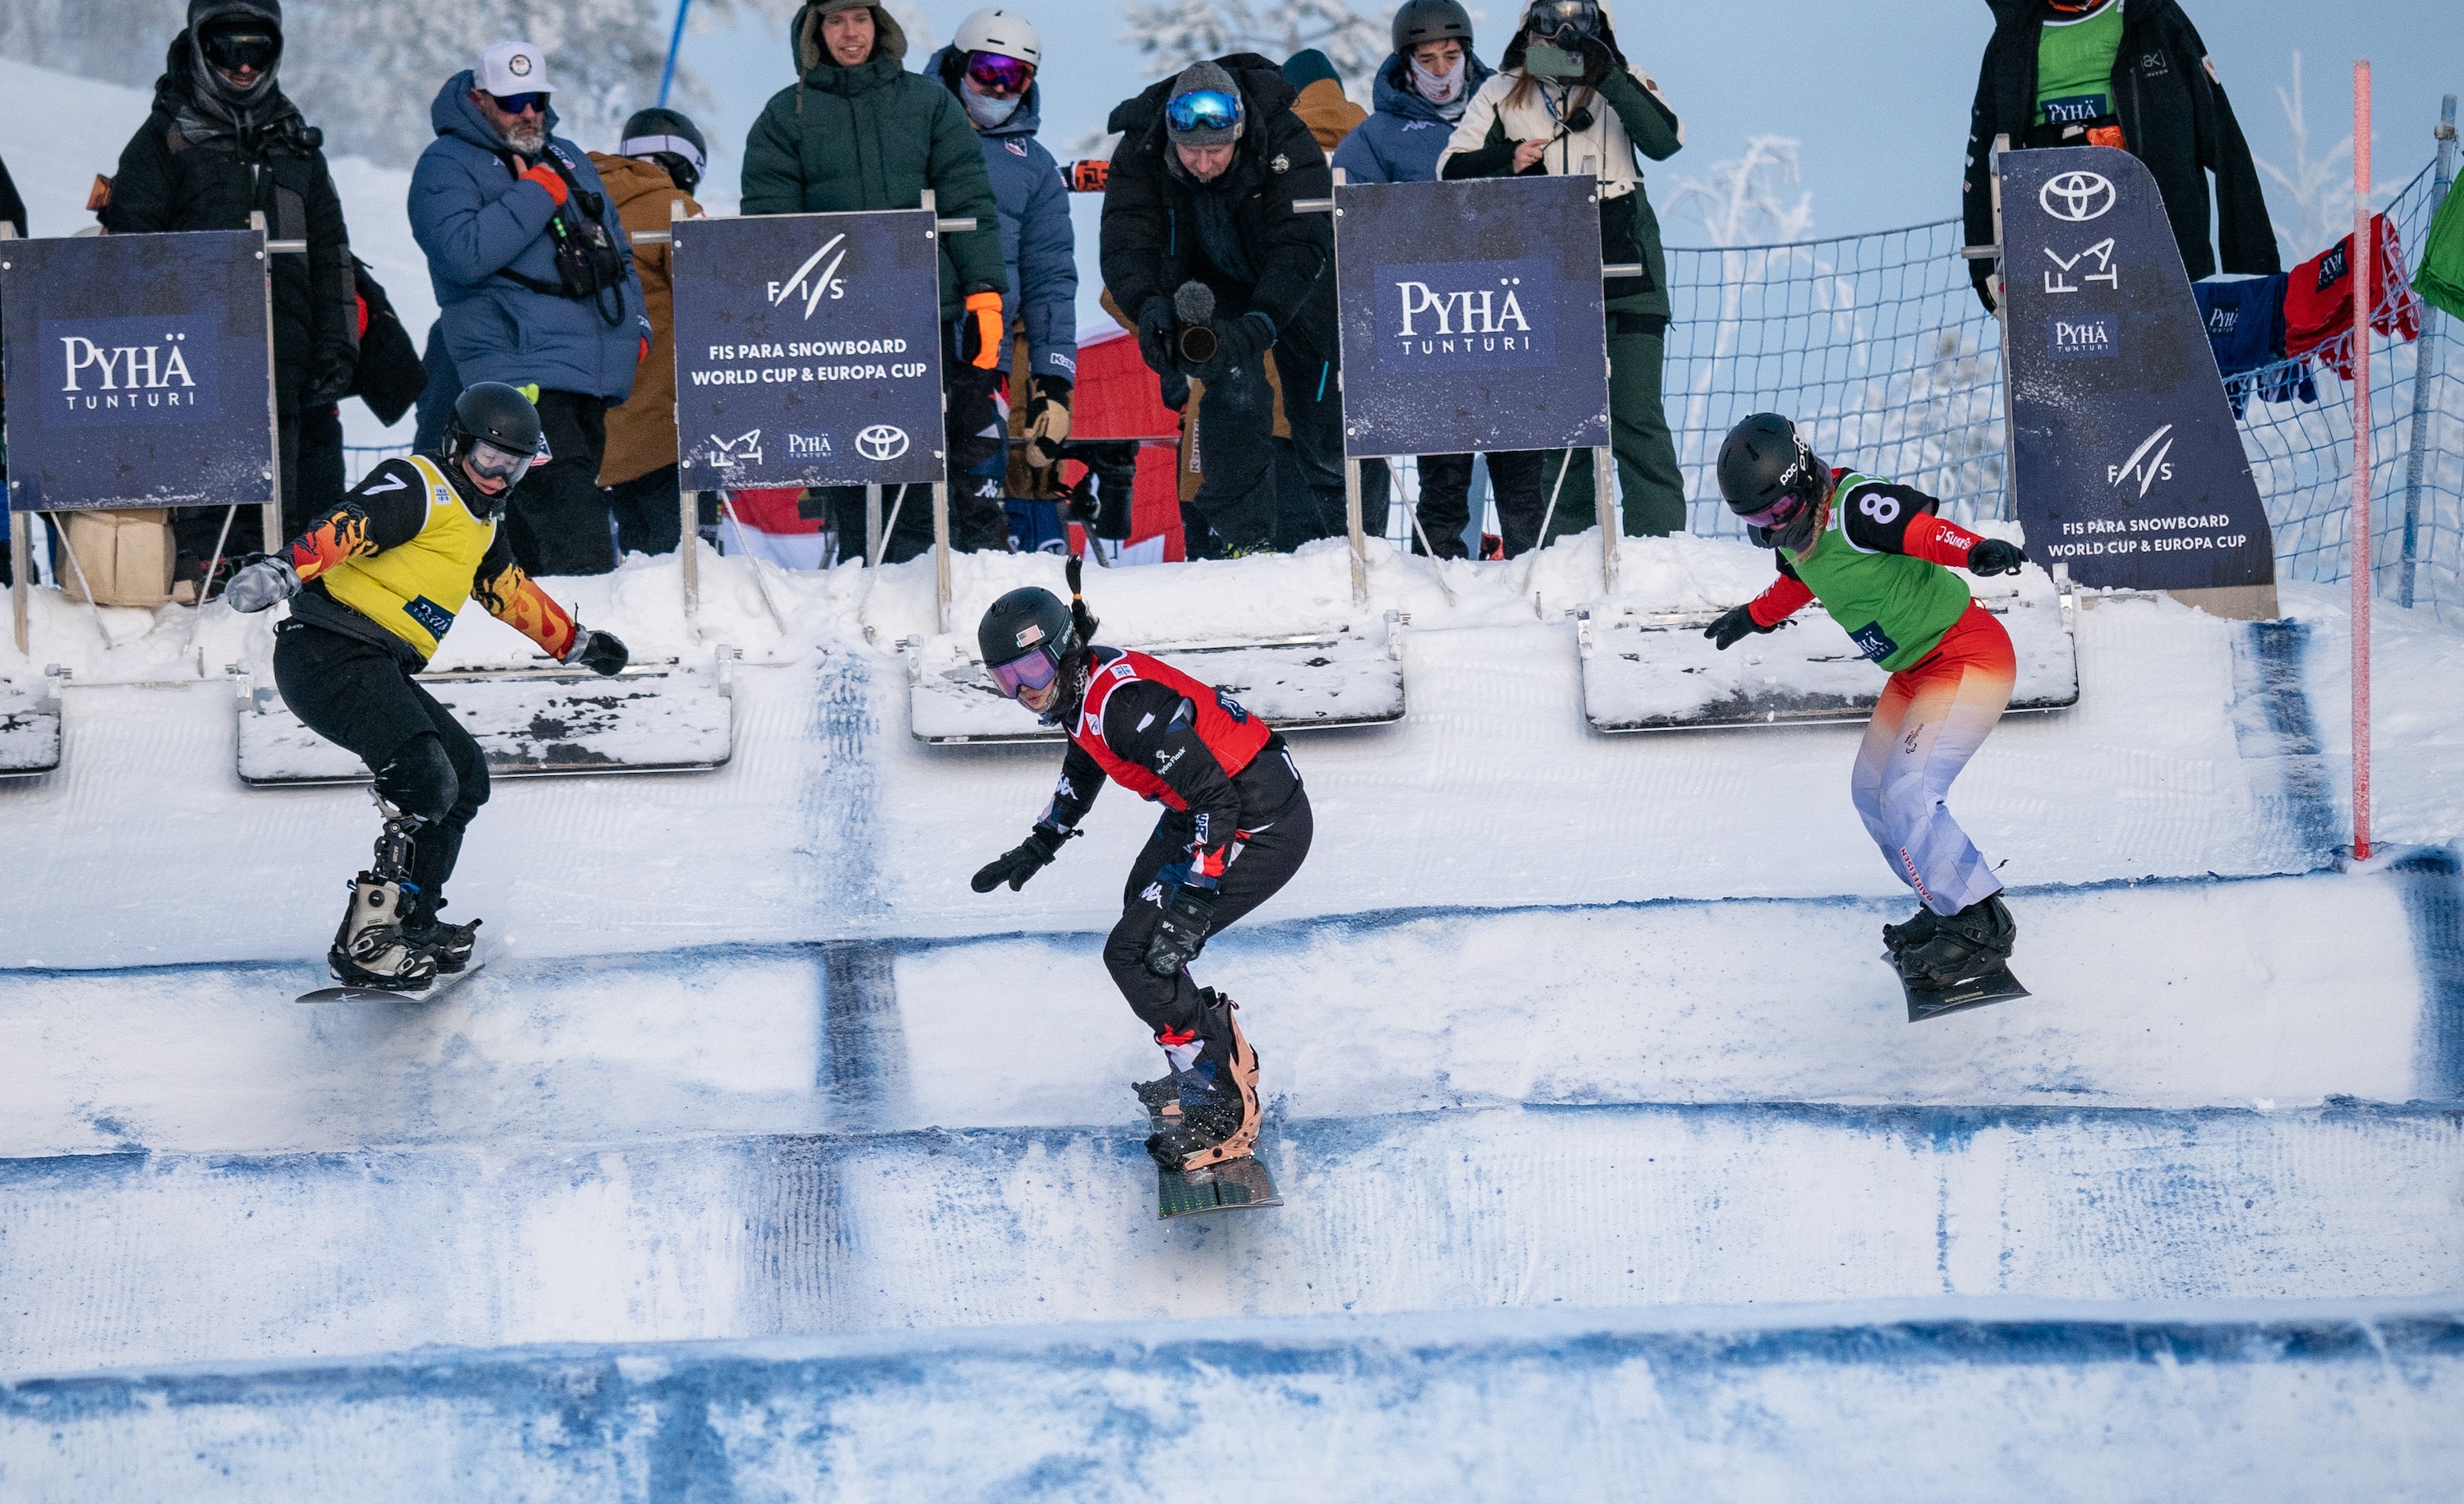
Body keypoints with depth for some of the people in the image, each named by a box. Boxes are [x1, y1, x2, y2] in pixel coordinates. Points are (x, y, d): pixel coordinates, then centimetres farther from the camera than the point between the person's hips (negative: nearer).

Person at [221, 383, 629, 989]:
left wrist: (575, 643, 50)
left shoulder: (479, 526, 24)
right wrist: (286, 568, -44)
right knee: (426, 782, -24)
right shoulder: (417, 488, -8)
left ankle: (414, 923, 23)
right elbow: (347, 527, -26)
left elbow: (511, 590, 41)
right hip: (330, 658, -10)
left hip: (378, 672, 10)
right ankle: (365, 939, -27)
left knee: (466, 775, 17)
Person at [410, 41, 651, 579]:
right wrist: (537, 193, -12)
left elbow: (615, 247, 31)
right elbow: (463, 254, -19)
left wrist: (635, 326, 18)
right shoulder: (447, 167, -1)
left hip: (592, 372, 7)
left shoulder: (566, 157, 23)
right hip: (520, 368, -7)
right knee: (568, 510, -21)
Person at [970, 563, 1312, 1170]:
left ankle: (1223, 1111, -5)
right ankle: (1221, 1056, 41)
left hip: (1262, 828, -11)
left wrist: (1193, 901, -32)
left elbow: (1215, 796, -30)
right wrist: (1038, 846, 25)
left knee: (1138, 951, -12)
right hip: (1207, 811, 11)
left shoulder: (1124, 700, -28)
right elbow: (1083, 769, 27)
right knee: (1144, 909, 28)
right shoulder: (1080, 687, 3)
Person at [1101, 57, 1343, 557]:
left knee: (1323, 419, 1)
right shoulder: (1140, 153, -27)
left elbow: (1303, 245, -40)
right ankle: (1244, 541, -14)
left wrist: (1258, 325, -53)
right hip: (1213, 285, 1)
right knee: (1236, 395, -21)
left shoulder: (1286, 140, -34)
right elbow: (1126, 245, -30)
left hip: (1295, 286, -1)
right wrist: (1150, 308, -51)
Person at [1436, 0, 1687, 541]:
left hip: (1625, 273, -1)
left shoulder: (1623, 83, 6)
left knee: (1636, 415, -6)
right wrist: (1506, 158, -14)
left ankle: (1660, 543, -5)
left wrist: (1608, 76, -18)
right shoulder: (1503, 93, 8)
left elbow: (1664, 141, -11)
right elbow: (1451, 169, 4)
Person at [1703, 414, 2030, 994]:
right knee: (1872, 793, 14)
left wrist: (1976, 550, -60)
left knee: (1907, 798, -19)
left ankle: (1982, 927, -8)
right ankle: (1950, 907, 25)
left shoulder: (1852, 506, -24)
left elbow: (1922, 528, -39)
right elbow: (1800, 581, 27)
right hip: (1916, 673, 10)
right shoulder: (1797, 528, 4)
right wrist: (1754, 616, 46)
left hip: (1968, 657, -10)